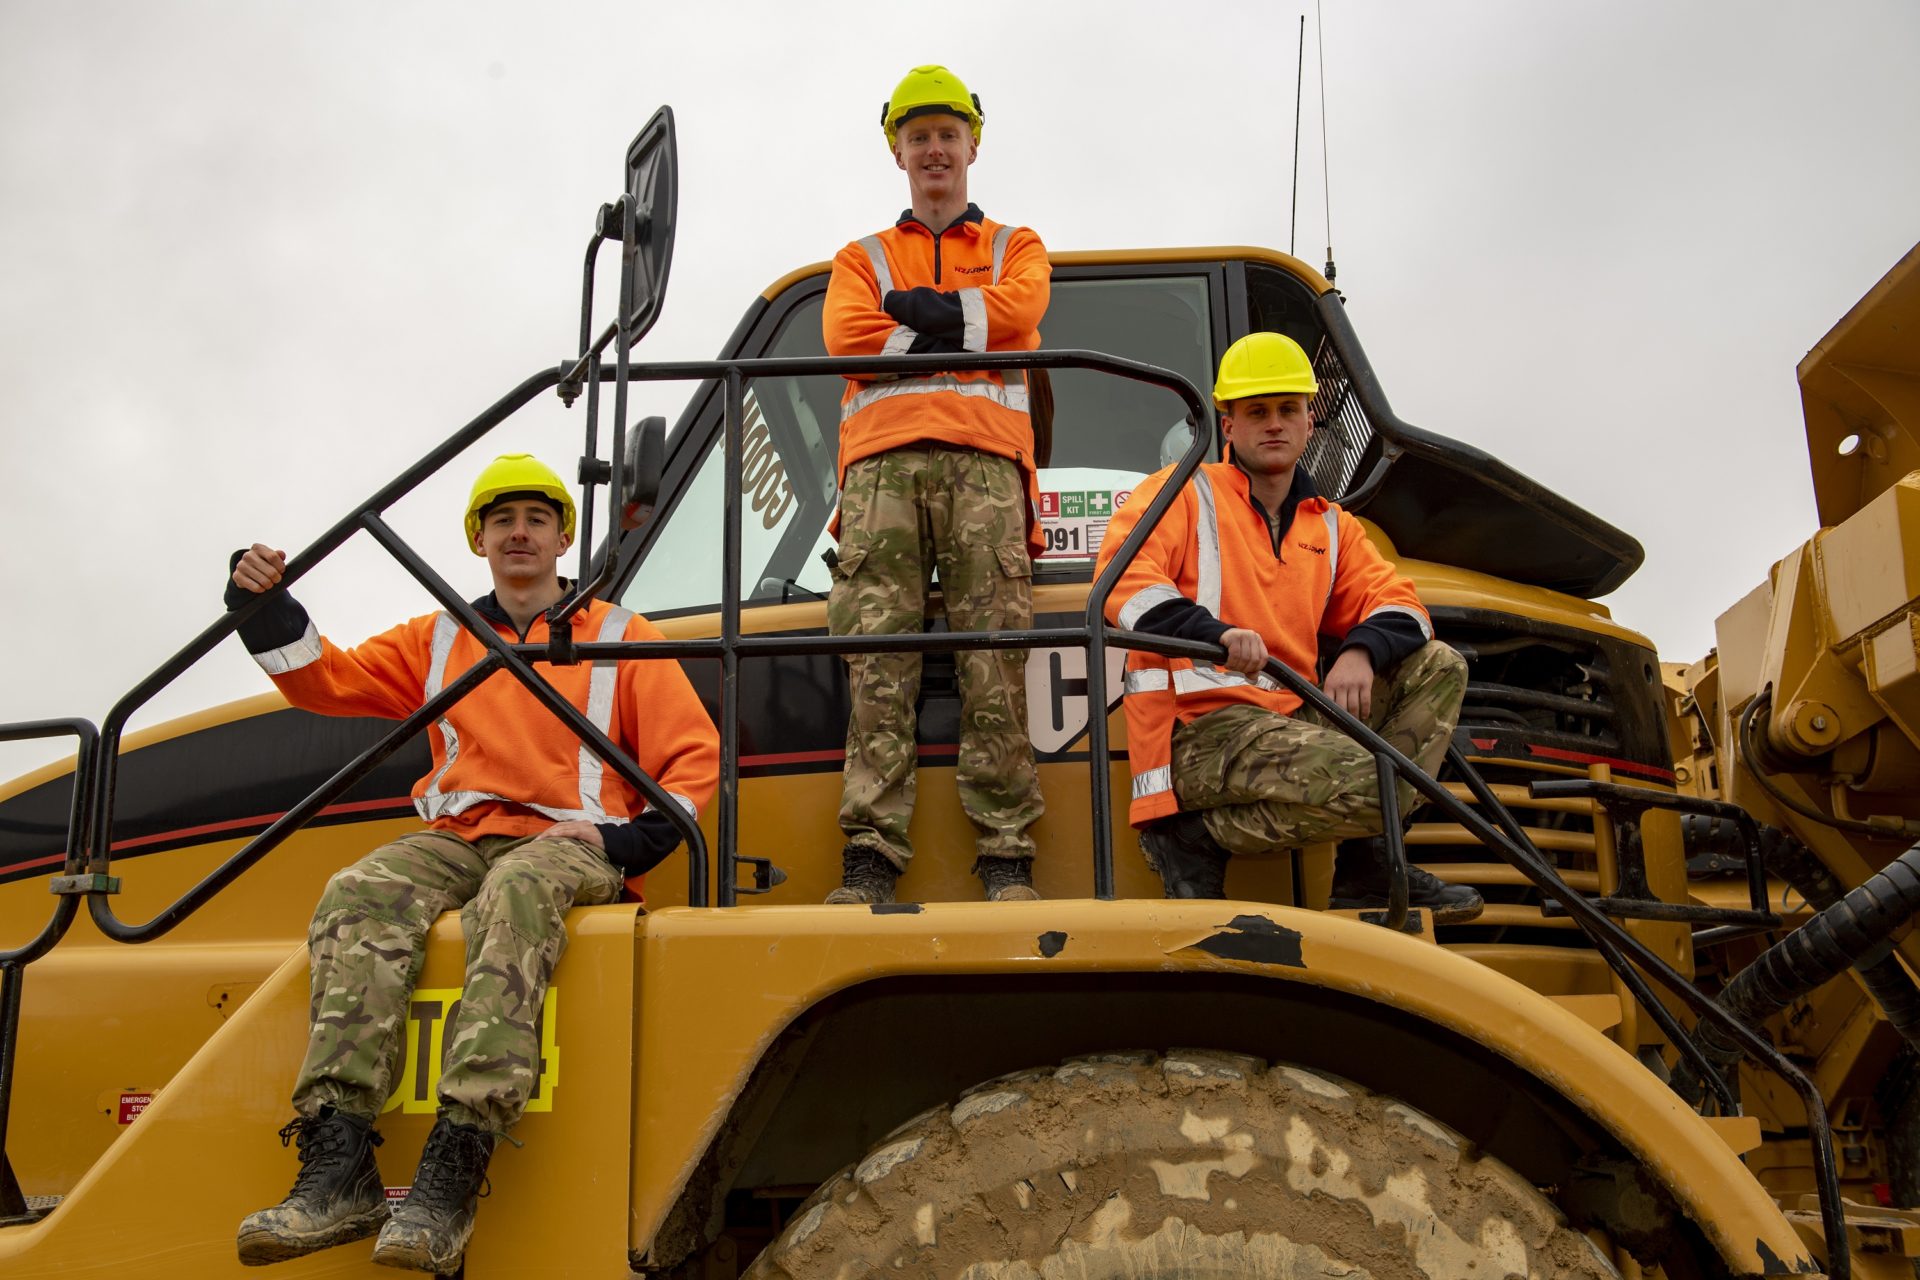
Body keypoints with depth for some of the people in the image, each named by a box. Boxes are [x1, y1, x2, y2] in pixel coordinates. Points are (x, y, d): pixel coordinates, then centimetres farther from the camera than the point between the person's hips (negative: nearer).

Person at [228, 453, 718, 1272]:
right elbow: (328, 680, 17)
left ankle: (451, 1179, -48)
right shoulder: (439, 641, 24)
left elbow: (693, 757, 6)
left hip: (568, 843, -3)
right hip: (456, 838, 4)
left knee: (515, 897, -39)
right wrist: (266, 609, 0)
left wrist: (628, 843, -9)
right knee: (358, 900, -28)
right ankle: (338, 1169, -38)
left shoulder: (620, 637, 13)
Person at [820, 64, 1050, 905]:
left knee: (995, 662, -11)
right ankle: (870, 858, -15)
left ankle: (1007, 859, -13)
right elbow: (844, 338, 7)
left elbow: (1018, 310, 3)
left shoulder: (1016, 248, 28)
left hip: (985, 459, -1)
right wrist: (962, 330, 5)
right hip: (881, 461, 1)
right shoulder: (861, 260, 30)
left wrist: (912, 308, 3)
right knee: (878, 662, -12)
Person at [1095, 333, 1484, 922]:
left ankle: (1364, 858, -1)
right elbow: (1122, 576, -11)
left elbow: (1396, 602, 15)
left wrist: (1361, 651, -10)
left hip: (1292, 719, 7)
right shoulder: (1185, 492, 6)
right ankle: (1197, 834, -9)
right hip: (1203, 729, -7)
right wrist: (1216, 632, -28)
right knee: (1368, 786, -27)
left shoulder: (1329, 525, 25)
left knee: (1439, 666, 3)